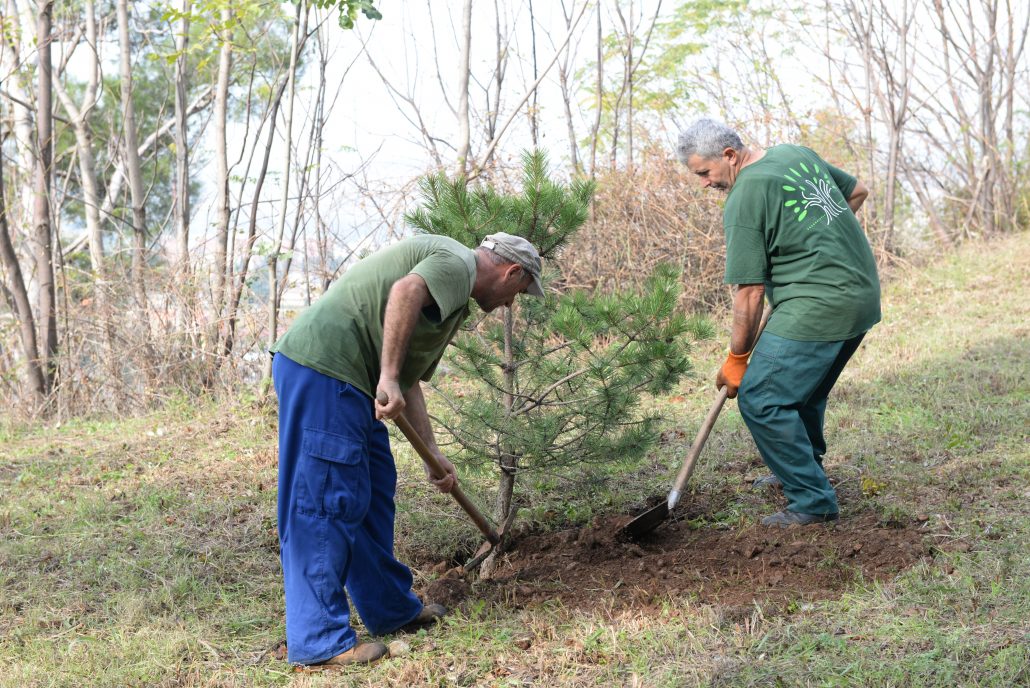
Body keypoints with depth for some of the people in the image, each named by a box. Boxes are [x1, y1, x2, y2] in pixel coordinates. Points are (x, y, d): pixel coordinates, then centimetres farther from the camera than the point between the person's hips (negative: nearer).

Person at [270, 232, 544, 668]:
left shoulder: (453, 302, 26)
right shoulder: (457, 263, -5)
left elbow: (410, 381, 28)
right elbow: (406, 291, -27)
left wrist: (433, 454, 24)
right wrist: (389, 378, -27)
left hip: (343, 379, 11)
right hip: (322, 368, -11)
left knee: (373, 494, 17)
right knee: (327, 504, -8)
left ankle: (392, 610, 29)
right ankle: (317, 640, -3)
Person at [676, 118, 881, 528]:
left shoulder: (744, 199, -13)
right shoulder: (798, 154, 13)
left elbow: (749, 292, -12)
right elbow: (857, 192, 28)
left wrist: (736, 358, -2)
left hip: (817, 306, -10)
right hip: (863, 295, 10)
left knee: (760, 399, -8)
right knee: (805, 391, 24)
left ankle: (813, 502, -3)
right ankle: (805, 471, 39)